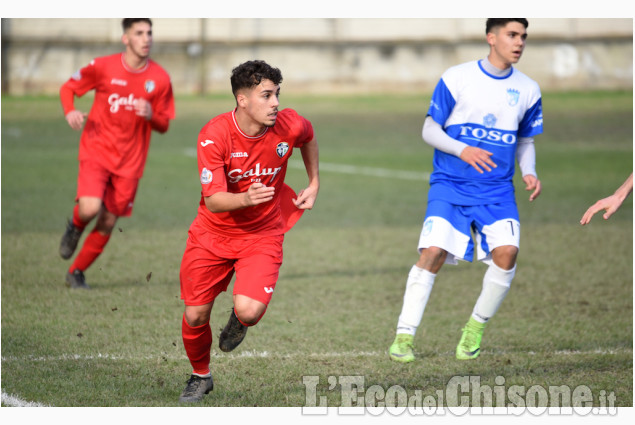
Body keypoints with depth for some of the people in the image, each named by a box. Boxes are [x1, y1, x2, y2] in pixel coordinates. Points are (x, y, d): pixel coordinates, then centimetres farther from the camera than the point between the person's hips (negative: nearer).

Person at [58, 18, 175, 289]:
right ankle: (75, 227, 14)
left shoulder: (160, 78, -2)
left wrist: (151, 115, -18)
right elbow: (68, 87, 5)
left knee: (108, 224, 4)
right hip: (97, 150, -2)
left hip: (129, 161, 3)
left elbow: (164, 125, 6)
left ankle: (76, 273, 25)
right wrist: (70, 112, -16)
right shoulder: (103, 67, -8)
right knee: (90, 208, -24)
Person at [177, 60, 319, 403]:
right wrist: (246, 199, -44)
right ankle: (200, 376, 33)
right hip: (212, 234, 0)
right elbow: (213, 200, -25)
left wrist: (314, 184, 11)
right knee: (195, 316, 2)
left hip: (263, 234, 0)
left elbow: (308, 137, 13)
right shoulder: (213, 136, -23)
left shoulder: (289, 127, -14)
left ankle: (238, 322, 18)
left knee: (249, 310, -22)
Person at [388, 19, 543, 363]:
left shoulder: (528, 90, 7)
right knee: (433, 251, -18)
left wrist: (529, 173, 0)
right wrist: (463, 150, -16)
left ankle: (476, 327, 3)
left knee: (506, 250, -19)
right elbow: (429, 130, 1)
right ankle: (404, 335, -7)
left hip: (497, 189, 2)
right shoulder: (457, 78, -2)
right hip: (450, 184, -2)